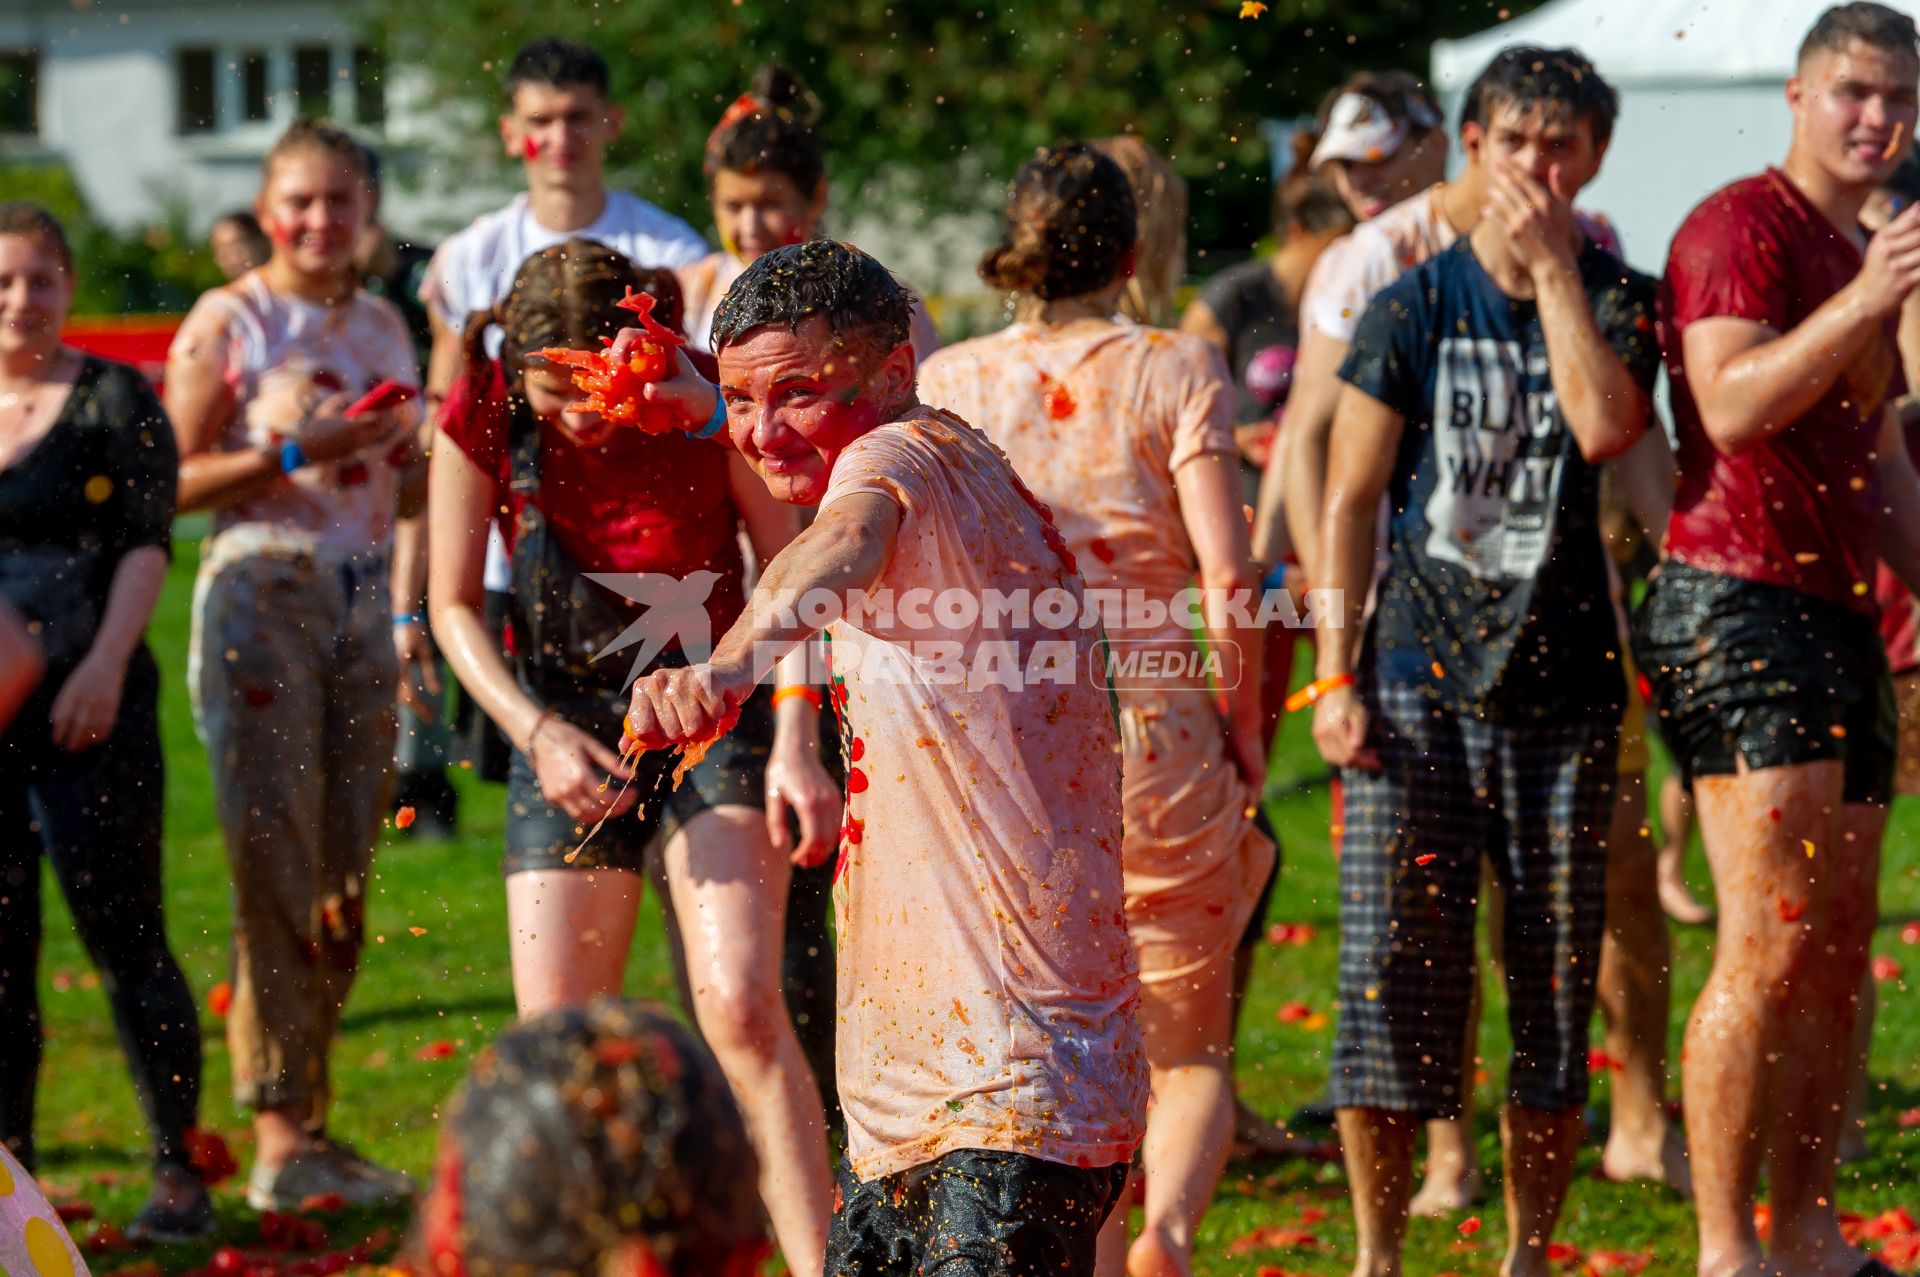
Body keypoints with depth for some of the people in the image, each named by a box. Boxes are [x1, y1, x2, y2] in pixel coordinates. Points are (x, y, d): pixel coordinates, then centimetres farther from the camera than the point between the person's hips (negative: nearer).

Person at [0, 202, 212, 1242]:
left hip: (87, 706, -4)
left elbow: (148, 539, -4)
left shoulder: (113, 398, 3)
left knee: (125, 939, -5)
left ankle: (180, 1173, 2)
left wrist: (106, 661, -16)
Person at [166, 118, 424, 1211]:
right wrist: (293, 451, -16)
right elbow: (174, 481, -7)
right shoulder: (228, 321, -2)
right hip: (261, 598, -6)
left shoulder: (384, 327, 15)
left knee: (345, 875, 5)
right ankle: (278, 1138, -8)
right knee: (278, 866, -9)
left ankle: (309, 1123, 12)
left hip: (364, 607, 6)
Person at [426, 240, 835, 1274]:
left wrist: (797, 748, -19)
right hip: (567, 719, 2)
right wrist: (536, 731, -16)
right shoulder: (482, 415, -12)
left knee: (741, 1006, -20)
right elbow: (455, 606, -1)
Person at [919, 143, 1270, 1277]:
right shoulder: (1174, 370, -2)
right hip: (1154, 734, -2)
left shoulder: (949, 382, 5)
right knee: (1191, 1051, 8)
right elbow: (1229, 579, -8)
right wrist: (1246, 738, 3)